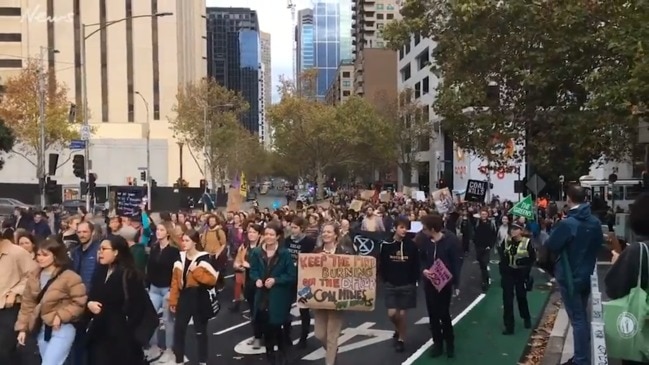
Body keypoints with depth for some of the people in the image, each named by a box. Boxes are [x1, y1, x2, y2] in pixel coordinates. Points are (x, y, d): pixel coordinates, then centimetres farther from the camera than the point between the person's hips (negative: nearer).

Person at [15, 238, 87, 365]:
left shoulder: (70, 277, -14)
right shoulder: (34, 276, 6)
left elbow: (79, 303, -14)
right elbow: (27, 304, 8)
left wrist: (61, 316, -22)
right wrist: (22, 327, 5)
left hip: (62, 329, -7)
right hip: (41, 329, 7)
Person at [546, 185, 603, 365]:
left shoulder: (567, 224, -22)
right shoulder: (595, 222, -1)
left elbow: (550, 246, -13)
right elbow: (599, 243, 16)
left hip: (569, 277, -7)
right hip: (587, 275, 7)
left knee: (577, 319, -1)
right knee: (582, 316, 19)